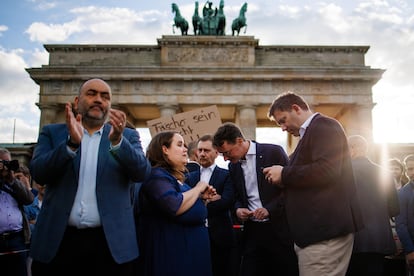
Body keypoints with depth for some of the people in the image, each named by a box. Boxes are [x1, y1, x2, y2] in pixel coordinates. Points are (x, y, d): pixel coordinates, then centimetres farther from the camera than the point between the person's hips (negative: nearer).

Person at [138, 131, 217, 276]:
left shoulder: (175, 177, 15)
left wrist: (201, 197, 8)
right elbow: (174, 206, -31)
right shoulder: (157, 175, -15)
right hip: (173, 250, -10)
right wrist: (198, 189, -15)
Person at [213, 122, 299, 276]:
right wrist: (238, 209, -3)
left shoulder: (274, 152, -8)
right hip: (252, 230, 4)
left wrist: (270, 209, -17)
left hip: (278, 228, -4)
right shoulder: (233, 166, 8)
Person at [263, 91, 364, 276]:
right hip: (317, 228, 10)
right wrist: (283, 179, 11)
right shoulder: (311, 132, 20)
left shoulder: (324, 126, -9)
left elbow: (326, 170, -24)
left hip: (326, 229, -10)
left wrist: (284, 174, -13)